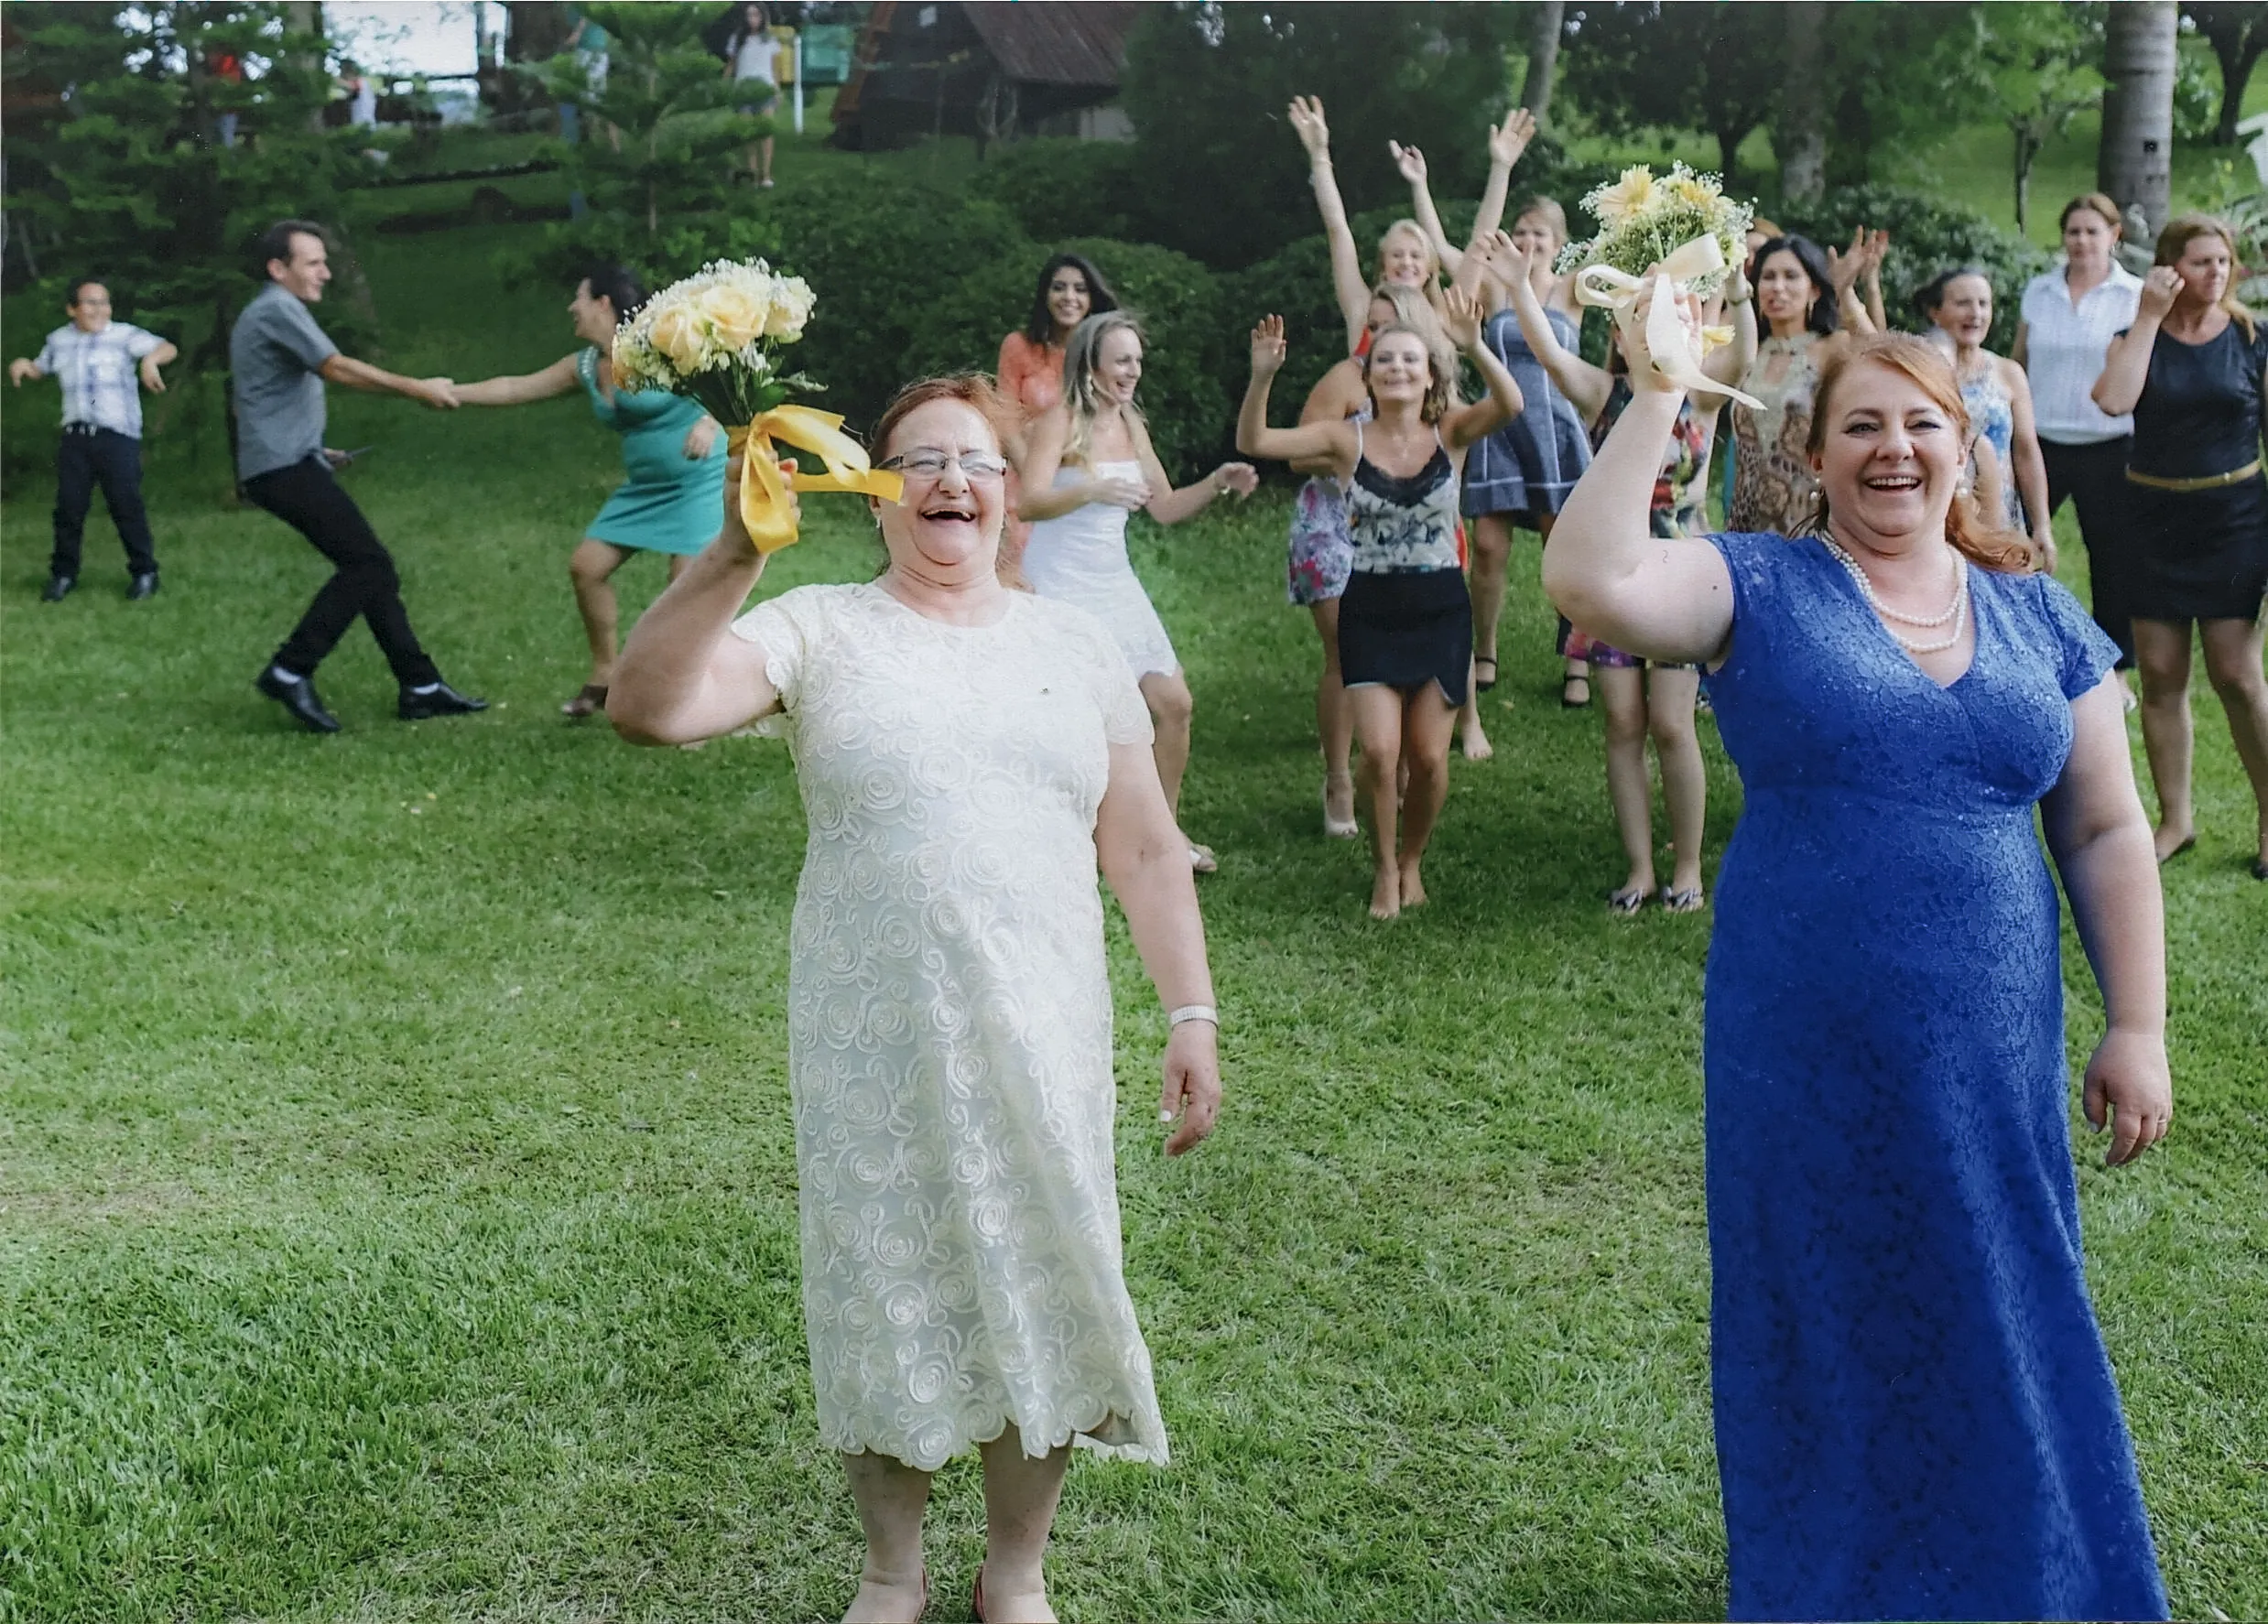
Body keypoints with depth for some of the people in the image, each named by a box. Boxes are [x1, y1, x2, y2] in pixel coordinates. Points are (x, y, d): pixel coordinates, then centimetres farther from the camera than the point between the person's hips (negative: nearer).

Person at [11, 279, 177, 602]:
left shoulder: (124, 336, -1)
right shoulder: (59, 340, 14)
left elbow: (168, 348, -12)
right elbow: (41, 368, 32)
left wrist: (151, 358, -34)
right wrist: (23, 364, 9)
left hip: (118, 436, -4)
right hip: (76, 436, 4)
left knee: (126, 504, -6)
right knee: (69, 506, 4)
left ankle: (144, 572, 7)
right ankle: (63, 574, 16)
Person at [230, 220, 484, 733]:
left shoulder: (268, 313, 24)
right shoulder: (277, 308, -10)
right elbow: (337, 368, -18)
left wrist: (315, 449, 28)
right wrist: (418, 388, -15)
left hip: (289, 465, 10)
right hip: (284, 467, -10)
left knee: (369, 568, 6)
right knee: (366, 563, -15)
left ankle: (420, 686, 4)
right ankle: (290, 672, -13)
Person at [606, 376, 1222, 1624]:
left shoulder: (1074, 643, 10)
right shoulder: (818, 629, 0)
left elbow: (1143, 850, 10)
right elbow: (646, 708, -17)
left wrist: (1191, 1016, 4)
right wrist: (735, 553, -29)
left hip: (1044, 1040, 2)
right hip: (872, 1042, -2)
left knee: (1042, 1291, 8)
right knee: (883, 1293, 9)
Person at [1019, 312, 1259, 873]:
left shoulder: (1132, 425, 10)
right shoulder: (1061, 420, -10)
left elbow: (1165, 508, 15)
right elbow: (1030, 501, -23)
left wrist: (1217, 482, 1)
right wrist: (1092, 490, -38)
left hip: (1115, 584, 7)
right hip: (1058, 585, -7)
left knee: (1174, 703, 7)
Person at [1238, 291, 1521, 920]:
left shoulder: (1450, 434, -2)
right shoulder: (1348, 438, -2)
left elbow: (1509, 404, -22)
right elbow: (1253, 442, -10)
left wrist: (1475, 346, -38)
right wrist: (1262, 376, -27)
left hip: (1441, 611, 0)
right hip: (1371, 612, 0)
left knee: (1429, 756, 2)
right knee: (1380, 752, -10)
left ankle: (1412, 861, 30)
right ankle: (1383, 869, 15)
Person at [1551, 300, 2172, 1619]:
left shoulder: (2040, 615, 6)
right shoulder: (1762, 588, -3)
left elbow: (2107, 831, 8)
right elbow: (1592, 580, -21)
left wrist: (2138, 1028, 3)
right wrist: (1657, 396, -19)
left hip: (1992, 1056, 2)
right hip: (1806, 1058, -2)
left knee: (2004, 1326, 14)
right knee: (1830, 1337, 12)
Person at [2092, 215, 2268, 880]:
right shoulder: (2140, 335, 1)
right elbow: (2114, 399, -19)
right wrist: (2150, 316, -16)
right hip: (2154, 518, 2)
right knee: (2160, 675, 5)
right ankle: (2175, 818, 17)